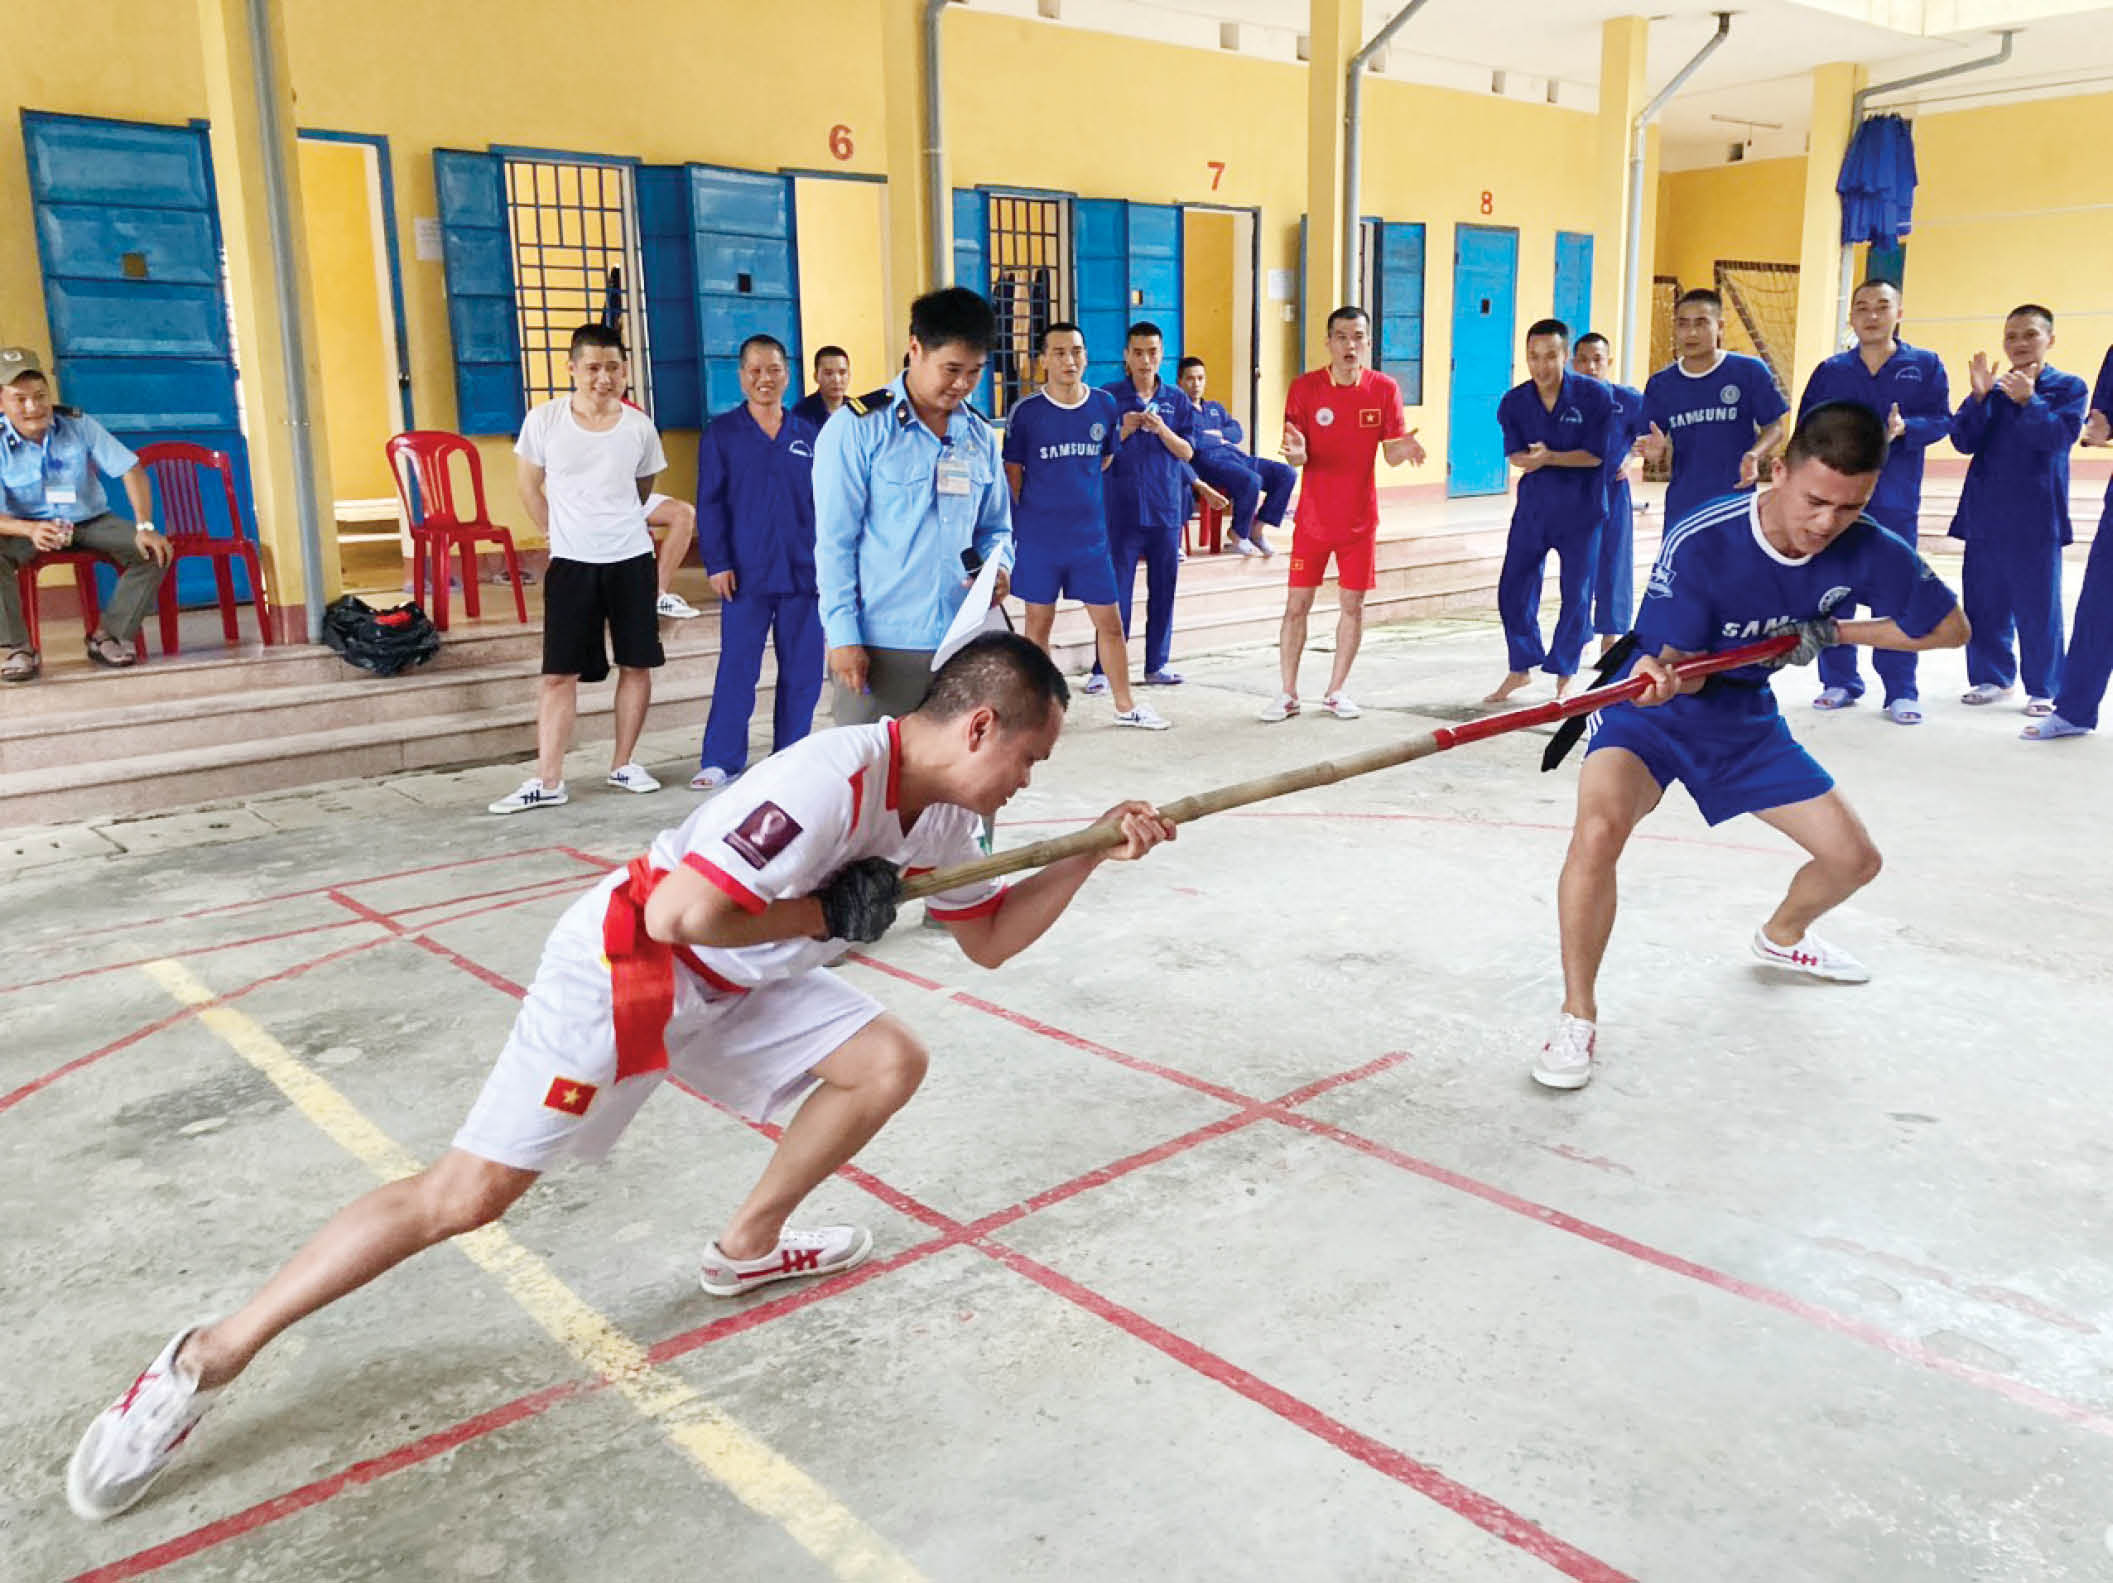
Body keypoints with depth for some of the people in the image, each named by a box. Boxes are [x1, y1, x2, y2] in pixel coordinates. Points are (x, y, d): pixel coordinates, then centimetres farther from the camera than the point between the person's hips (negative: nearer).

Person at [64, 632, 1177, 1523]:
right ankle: (206, 1360, 7)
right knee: (465, 1196, -8)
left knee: (889, 1065, -1)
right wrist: (820, 914, -24)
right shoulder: (833, 780, -31)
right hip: (621, 965, -8)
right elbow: (677, 914, -37)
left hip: (729, 987, 8)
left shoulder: (939, 811, 0)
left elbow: (990, 941, 11)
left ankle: (748, 1247, 21)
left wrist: (1094, 853, 1)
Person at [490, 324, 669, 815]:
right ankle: (547, 781, 1)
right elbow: (529, 486, 8)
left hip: (631, 559, 2)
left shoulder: (639, 426, -1)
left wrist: (614, 529, 13)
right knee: (559, 672, -3)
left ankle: (623, 764, 21)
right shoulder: (545, 420, -4)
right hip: (571, 564, -2)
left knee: (637, 664, 6)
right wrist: (564, 534, 8)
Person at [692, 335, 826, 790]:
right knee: (736, 667, -3)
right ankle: (720, 760, 6)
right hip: (746, 573, -2)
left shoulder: (808, 435, 10)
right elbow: (710, 504, 1)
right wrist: (717, 563, -7)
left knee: (802, 668, 6)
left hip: (803, 572, 3)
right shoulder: (721, 433, 4)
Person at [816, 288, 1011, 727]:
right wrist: (842, 635, -11)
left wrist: (998, 569, -4)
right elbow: (834, 541, -6)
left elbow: (995, 527, 19)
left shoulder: (980, 437, 12)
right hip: (878, 646, -5)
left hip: (960, 642, 5)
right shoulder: (858, 428, -4)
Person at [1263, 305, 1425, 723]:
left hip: (1359, 519, 1)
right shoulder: (1305, 387, -6)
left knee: (1353, 605, 6)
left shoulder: (1384, 389, -2)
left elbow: (1390, 455, -2)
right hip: (1312, 519, -1)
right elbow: (1295, 458, -7)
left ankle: (1336, 691, 20)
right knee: (1297, 605, 0)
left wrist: (1403, 449, -25)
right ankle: (1288, 693, 10)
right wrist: (1296, 452, -30)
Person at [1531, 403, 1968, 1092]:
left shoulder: (1869, 552, -16)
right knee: (1598, 829, -34)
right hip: (1655, 708, -5)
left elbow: (1950, 629, -1)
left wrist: (1830, 631, -10)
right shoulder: (1701, 542, -28)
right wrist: (1663, 675, -47)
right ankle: (1578, 1016, -16)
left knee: (1854, 859, 9)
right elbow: (1684, 667, -23)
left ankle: (1781, 936, 47)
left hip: (1746, 716, 5)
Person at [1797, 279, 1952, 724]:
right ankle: (1839, 682, 16)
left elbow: (1942, 419, -1)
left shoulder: (1925, 365, 4)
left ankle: (1901, 691, 6)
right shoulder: (1831, 370, 7)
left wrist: (1905, 428, -19)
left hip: (1896, 502, -2)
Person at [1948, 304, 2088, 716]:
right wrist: (1979, 396, -14)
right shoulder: (1993, 390, 9)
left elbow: (2061, 436, -13)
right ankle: (1992, 676, 22)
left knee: (2037, 605, -1)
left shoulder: (2068, 387, 2)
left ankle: (2043, 689, 6)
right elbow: (1963, 440, -1)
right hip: (1986, 514, 3)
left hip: (2035, 518, -3)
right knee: (1984, 601, 8)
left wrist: (2029, 401, -25)